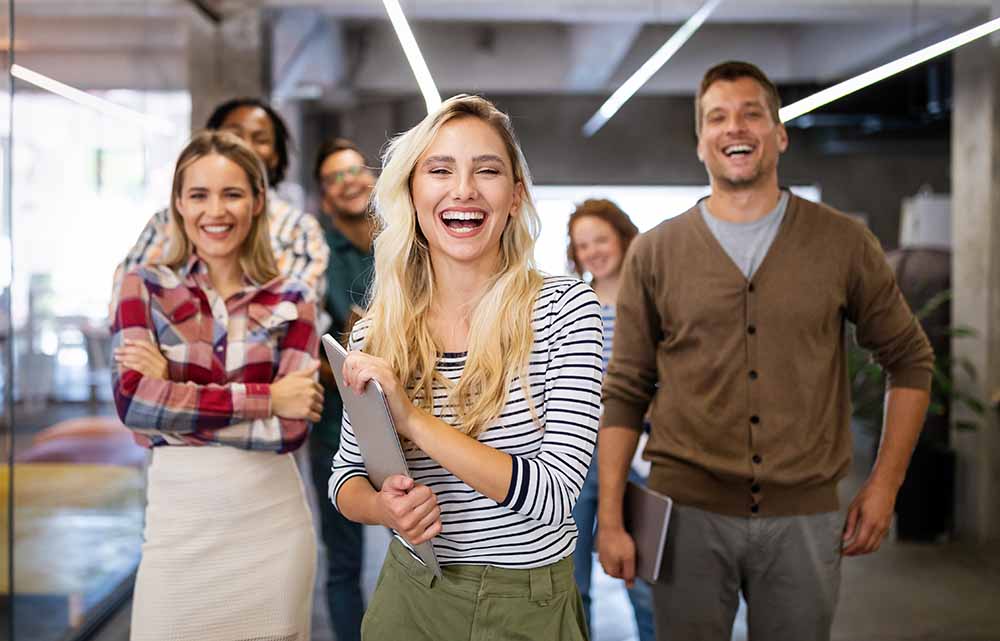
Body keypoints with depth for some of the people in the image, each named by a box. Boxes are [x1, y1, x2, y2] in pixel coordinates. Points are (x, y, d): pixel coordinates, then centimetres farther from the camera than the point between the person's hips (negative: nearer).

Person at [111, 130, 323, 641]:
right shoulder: (144, 287, 3)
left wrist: (174, 393, -12)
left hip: (273, 521, 1)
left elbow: (290, 428, -8)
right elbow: (133, 402, -12)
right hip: (181, 520, -1)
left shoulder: (291, 301, 3)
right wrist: (266, 398, -12)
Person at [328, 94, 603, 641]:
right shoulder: (375, 333, -5)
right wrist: (384, 507, -16)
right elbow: (346, 476, 7)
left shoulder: (566, 308, -13)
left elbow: (554, 494, -20)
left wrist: (412, 418, -27)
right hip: (410, 597, 2)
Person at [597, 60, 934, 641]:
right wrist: (610, 518, -2)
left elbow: (909, 359, 9)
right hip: (688, 512, 0)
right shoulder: (654, 254, 2)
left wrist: (886, 483, 3)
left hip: (804, 516, 0)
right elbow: (626, 392, 4)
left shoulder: (844, 243, 1)